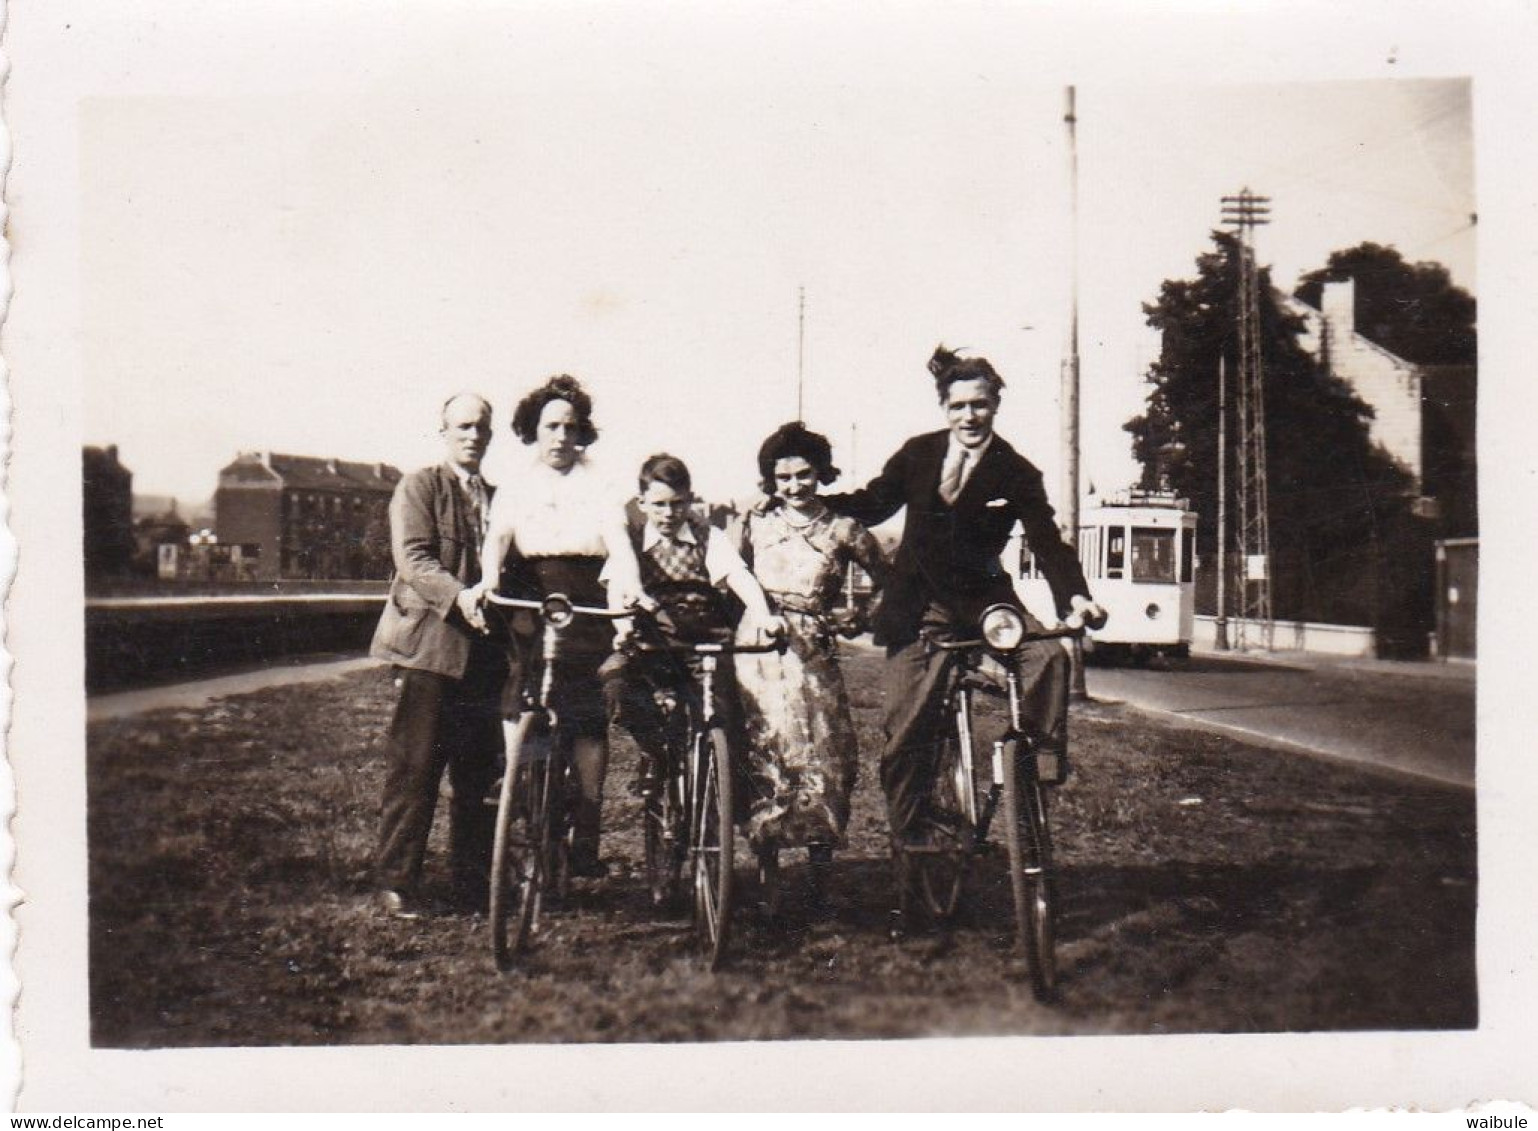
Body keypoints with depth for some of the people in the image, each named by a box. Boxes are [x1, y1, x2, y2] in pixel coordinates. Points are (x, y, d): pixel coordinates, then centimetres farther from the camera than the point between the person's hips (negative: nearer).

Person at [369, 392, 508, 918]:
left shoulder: (496, 499, 21)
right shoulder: (419, 486, 2)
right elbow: (413, 559, -12)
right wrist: (459, 596, -28)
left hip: (483, 651, 6)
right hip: (429, 643, -5)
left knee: (480, 775, 7)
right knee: (414, 771, -4)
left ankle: (473, 880, 17)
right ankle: (395, 882, 4)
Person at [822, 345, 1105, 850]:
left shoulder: (1016, 473, -6)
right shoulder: (919, 454, 0)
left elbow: (1047, 541, -13)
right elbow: (872, 504, 7)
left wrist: (1075, 594, -31)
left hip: (984, 597, 0)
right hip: (919, 604, 0)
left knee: (1048, 654, -28)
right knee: (906, 731, -4)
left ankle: (1044, 764, -8)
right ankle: (908, 837, 11)